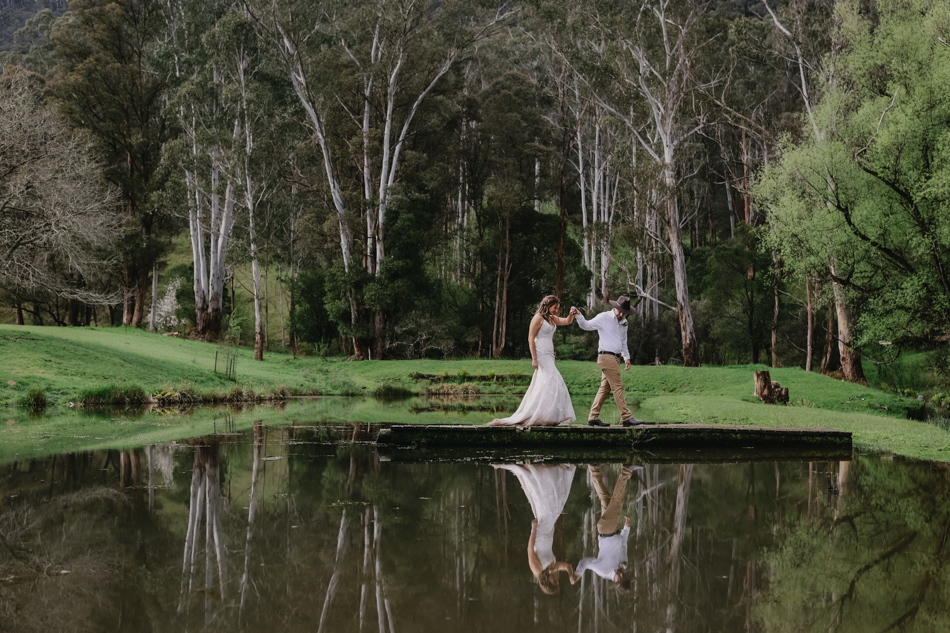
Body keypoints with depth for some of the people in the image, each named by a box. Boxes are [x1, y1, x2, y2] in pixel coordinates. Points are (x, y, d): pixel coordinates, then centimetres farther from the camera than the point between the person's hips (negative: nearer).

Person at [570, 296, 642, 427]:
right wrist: (578, 316, -26)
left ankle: (593, 417, 10)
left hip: (615, 358, 8)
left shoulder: (623, 322, 17)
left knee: (605, 388, 7)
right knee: (618, 387, -10)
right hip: (606, 356, -8)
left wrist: (626, 358, 21)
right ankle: (627, 418, -11)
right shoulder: (604, 318, -5)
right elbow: (586, 325, -9)